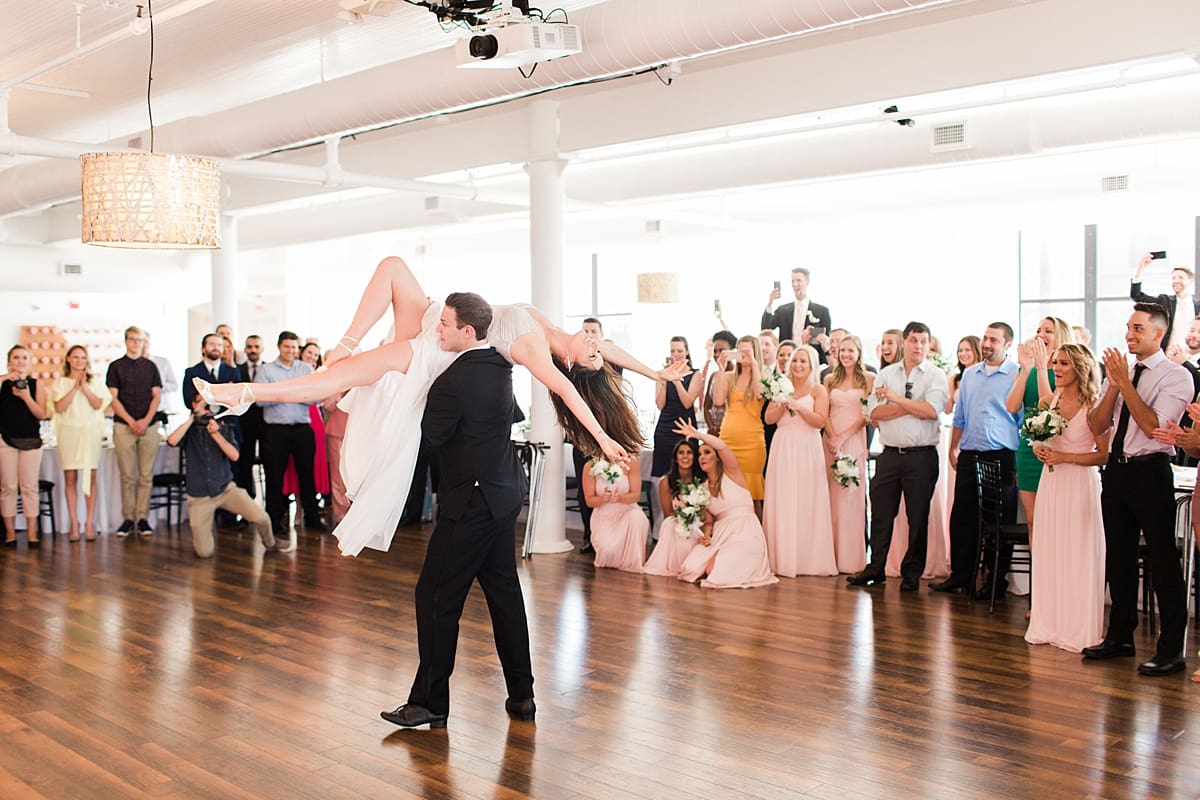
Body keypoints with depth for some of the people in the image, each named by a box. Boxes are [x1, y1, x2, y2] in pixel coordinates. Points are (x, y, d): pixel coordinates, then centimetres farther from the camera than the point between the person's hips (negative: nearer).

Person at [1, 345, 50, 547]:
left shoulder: (37, 384, 5)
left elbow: (42, 414, -2)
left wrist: (26, 397, -15)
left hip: (31, 440, 0)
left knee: (29, 486, -2)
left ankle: (32, 533, 0)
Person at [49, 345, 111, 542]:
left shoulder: (95, 381, 10)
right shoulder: (60, 383, 9)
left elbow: (98, 404, -2)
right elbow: (59, 407, -4)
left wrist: (84, 386, -9)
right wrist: (74, 387, -7)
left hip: (90, 430, 0)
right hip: (68, 430, 0)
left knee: (90, 477, -2)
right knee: (70, 478, -1)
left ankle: (90, 522, 1)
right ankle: (74, 524, 2)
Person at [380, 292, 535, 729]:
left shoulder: (454, 382, -21)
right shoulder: (500, 366, 5)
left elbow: (429, 438, -11)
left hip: (469, 504, -9)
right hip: (504, 495, 9)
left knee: (437, 598, 1)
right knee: (504, 593, 15)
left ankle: (430, 702, 9)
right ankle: (521, 694, 21)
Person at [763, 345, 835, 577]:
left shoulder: (818, 390, 3)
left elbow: (820, 421, -9)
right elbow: (769, 418, 6)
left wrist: (798, 407, -15)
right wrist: (783, 405, -10)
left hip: (807, 450, -3)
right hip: (783, 448, 3)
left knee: (807, 503, -3)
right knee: (782, 502, 1)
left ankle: (808, 559, 3)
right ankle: (783, 558, 5)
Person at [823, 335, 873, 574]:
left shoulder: (868, 379, 3)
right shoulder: (830, 379, 14)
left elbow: (867, 415, -4)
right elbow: (824, 413, 9)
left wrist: (842, 437, -11)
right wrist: (832, 437, -8)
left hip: (854, 440, -3)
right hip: (831, 440, 3)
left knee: (852, 493, -5)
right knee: (831, 495, 0)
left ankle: (851, 557, 0)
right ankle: (831, 553, 4)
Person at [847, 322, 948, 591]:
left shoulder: (936, 375, 1)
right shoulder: (886, 374, 10)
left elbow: (931, 410, -16)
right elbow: (875, 413, -2)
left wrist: (896, 398, -8)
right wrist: (913, 405, -10)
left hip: (921, 455, -3)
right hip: (890, 454, 3)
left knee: (918, 517, 5)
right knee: (881, 513, 6)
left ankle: (912, 573, 16)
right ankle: (875, 569, 17)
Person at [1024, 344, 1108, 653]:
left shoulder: (1093, 406, -10)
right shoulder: (1052, 400, 7)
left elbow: (1104, 454, -11)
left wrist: (1065, 457, -16)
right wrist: (1039, 449, -1)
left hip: (1079, 485, -6)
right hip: (1051, 483, 6)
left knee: (1077, 556, -1)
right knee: (1049, 553, 9)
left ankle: (1077, 630, 10)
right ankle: (1049, 624, 18)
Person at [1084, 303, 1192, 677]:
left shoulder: (1175, 376, -7)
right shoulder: (1119, 371, 12)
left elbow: (1153, 426, -19)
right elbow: (1096, 426, 6)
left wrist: (1124, 383, -17)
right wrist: (1113, 386, -7)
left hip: (1150, 471, -7)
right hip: (1116, 468, 7)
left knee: (1163, 560, 0)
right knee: (1118, 557, 15)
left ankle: (1171, 649, 9)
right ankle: (1120, 636, 28)